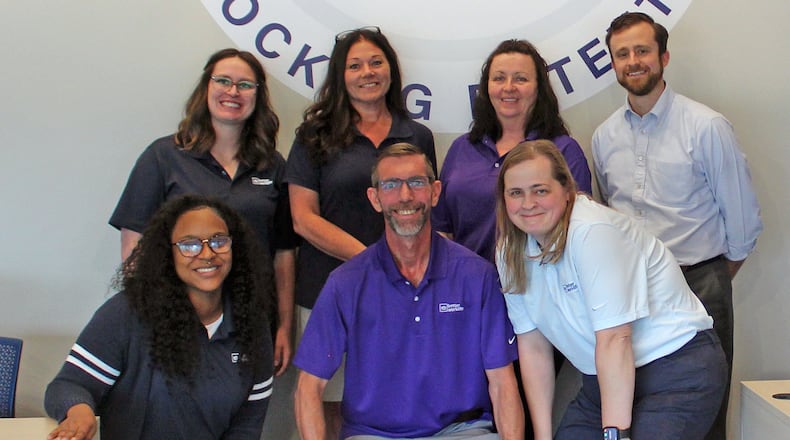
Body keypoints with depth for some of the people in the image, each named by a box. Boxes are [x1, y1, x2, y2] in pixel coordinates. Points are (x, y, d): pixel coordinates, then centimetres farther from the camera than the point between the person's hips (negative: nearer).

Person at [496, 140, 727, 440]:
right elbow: (533, 347, 0)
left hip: (677, 369, -6)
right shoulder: (510, 251, -1)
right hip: (605, 380, 7)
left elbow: (614, 339, -27)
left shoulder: (593, 232, -22)